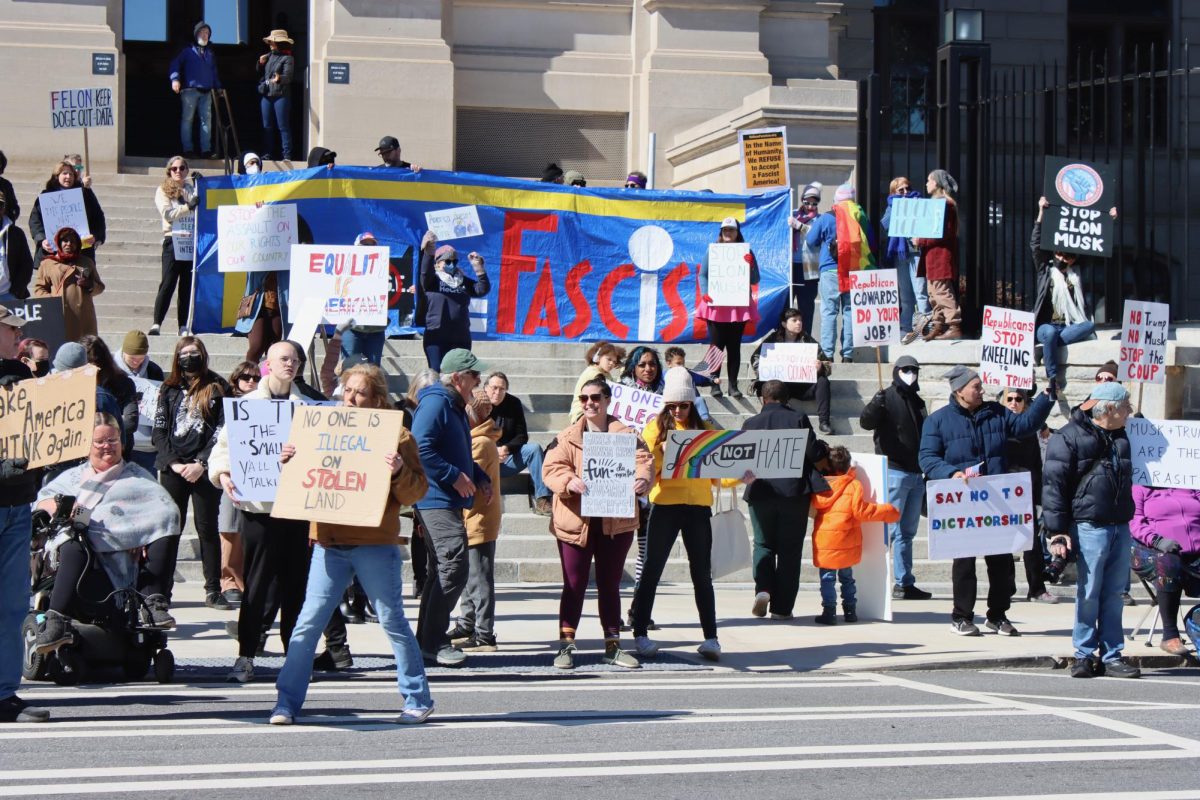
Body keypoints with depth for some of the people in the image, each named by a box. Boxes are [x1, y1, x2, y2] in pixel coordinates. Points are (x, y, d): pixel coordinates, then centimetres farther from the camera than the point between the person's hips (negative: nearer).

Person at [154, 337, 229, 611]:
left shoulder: (217, 388, 3)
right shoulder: (169, 389, 11)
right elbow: (159, 431, 6)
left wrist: (201, 464, -11)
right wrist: (173, 463, -7)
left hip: (205, 469, -2)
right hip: (173, 468, 2)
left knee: (207, 527, 0)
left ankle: (213, 590, 3)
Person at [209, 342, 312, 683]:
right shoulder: (247, 404, 7)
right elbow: (225, 444, 4)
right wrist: (223, 474, -14)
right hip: (258, 505, -2)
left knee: (295, 583, 5)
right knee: (256, 582, -3)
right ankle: (245, 656, 1)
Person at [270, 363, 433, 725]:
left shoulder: (395, 435, 0)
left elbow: (416, 491, -3)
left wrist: (399, 472, -21)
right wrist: (290, 461, 0)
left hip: (375, 545, -3)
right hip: (329, 543, 3)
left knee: (392, 620, 2)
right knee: (308, 622, 0)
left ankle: (418, 699, 13)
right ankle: (286, 702, 5)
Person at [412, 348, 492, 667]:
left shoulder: (455, 406, 19)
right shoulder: (436, 402, -14)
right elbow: (421, 449, -24)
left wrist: (480, 478, 14)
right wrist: (455, 477, -20)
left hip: (449, 501, 11)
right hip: (436, 500, -11)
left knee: (441, 571, 14)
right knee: (454, 568, -14)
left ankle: (429, 640, 20)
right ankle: (433, 641, -9)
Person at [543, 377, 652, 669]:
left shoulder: (626, 435, 4)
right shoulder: (568, 437, 3)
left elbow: (642, 460, -7)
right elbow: (552, 467, -7)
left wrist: (642, 479, -30)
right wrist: (569, 482, -28)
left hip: (616, 522, 1)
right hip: (576, 522, -1)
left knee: (610, 585, 11)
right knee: (574, 585, 2)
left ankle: (612, 646, 19)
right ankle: (566, 646, 7)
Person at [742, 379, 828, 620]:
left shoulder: (750, 424, 4)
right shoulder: (799, 419, -1)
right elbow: (813, 452, -5)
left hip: (761, 492, 1)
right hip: (794, 492, -1)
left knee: (763, 545, 14)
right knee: (789, 550, 6)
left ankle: (763, 589, -12)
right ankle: (782, 607, 4)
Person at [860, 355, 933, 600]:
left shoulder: (917, 402, 17)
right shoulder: (888, 398, -5)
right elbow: (866, 422, -21)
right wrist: (876, 405, -41)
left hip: (916, 475, 8)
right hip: (894, 471, -8)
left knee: (907, 532, 11)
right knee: (889, 530, -10)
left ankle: (905, 583, 15)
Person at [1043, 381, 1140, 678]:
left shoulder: (1119, 437, 16)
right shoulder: (1068, 438, -8)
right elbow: (1053, 486, -10)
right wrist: (1057, 532, -14)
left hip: (1120, 528, 7)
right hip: (1090, 527, -7)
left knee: (1114, 594, 7)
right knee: (1089, 594, -4)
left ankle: (1112, 656, 12)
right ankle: (1084, 656, 5)